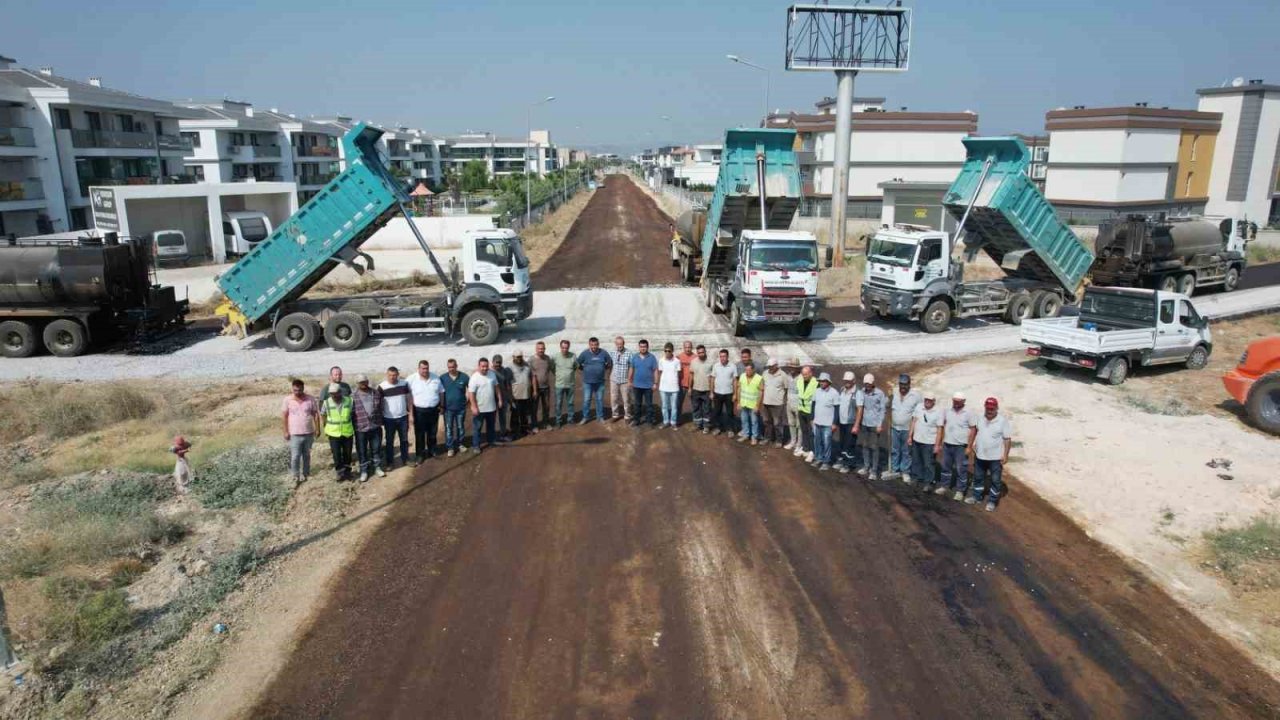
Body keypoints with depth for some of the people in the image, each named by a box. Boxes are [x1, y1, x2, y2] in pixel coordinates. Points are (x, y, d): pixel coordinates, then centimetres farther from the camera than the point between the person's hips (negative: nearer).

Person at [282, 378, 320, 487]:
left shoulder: (310, 399, -5)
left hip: (308, 432, 2)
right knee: (295, 457, -3)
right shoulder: (288, 399, -6)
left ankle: (306, 474, 29)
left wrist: (317, 429, 0)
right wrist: (286, 431, -4)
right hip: (295, 434, -1)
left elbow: (316, 414, 2)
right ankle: (296, 478, 7)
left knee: (307, 455, 15)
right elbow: (285, 416, -2)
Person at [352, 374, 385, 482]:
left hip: (376, 427, 2)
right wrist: (353, 426, -5)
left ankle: (377, 467, 28)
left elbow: (381, 409, 11)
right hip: (361, 429, -2)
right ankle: (364, 470, 20)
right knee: (362, 451, 7)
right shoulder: (353, 397, -6)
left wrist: (380, 422, 9)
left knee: (376, 449, 12)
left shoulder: (376, 394, 3)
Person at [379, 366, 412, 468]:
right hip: (389, 419, -3)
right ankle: (390, 462, 19)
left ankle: (405, 459, 27)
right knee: (389, 441, 9)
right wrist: (380, 418, -8)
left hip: (403, 417, 3)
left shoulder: (404, 384, -3)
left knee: (404, 440, 14)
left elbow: (408, 399, 6)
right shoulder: (382, 386, -12)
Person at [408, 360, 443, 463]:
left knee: (432, 433, 16)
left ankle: (431, 450, 33)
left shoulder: (435, 378, -1)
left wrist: (441, 405, 8)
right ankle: (420, 454, 17)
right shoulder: (412, 379, -12)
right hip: (419, 411, -3)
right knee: (420, 434, 5)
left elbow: (441, 392, 9)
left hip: (434, 410, 3)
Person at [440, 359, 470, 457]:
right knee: (449, 428, 4)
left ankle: (460, 444, 30)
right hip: (448, 408, 0)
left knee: (461, 427, 13)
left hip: (461, 408, 1)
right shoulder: (442, 378, -6)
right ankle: (450, 448, 12)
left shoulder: (464, 377, -7)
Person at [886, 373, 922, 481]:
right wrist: (890, 425, 7)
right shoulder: (895, 395, 4)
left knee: (906, 452, 6)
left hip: (907, 429, -4)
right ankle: (894, 470, 22)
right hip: (895, 428, 4)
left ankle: (905, 472, 18)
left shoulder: (916, 396, -10)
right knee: (894, 451, 12)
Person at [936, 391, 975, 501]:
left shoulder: (968, 413, -9)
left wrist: (969, 446, -8)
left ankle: (960, 491, 12)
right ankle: (944, 486, 28)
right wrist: (942, 441, 9)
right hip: (947, 444, 4)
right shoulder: (947, 411, 1)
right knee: (946, 467, 15)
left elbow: (973, 430, -6)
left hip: (960, 446, -4)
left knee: (961, 469, 3)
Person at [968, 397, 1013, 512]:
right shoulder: (979, 418, -4)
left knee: (995, 480, 7)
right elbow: (974, 431, 10)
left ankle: (992, 501, 21)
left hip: (996, 457, -4)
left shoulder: (1003, 421, -16)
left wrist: (1005, 455, -16)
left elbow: (1007, 439, -14)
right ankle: (976, 496, 34)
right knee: (978, 477, 18)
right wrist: (970, 446, 12)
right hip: (980, 455, 4)